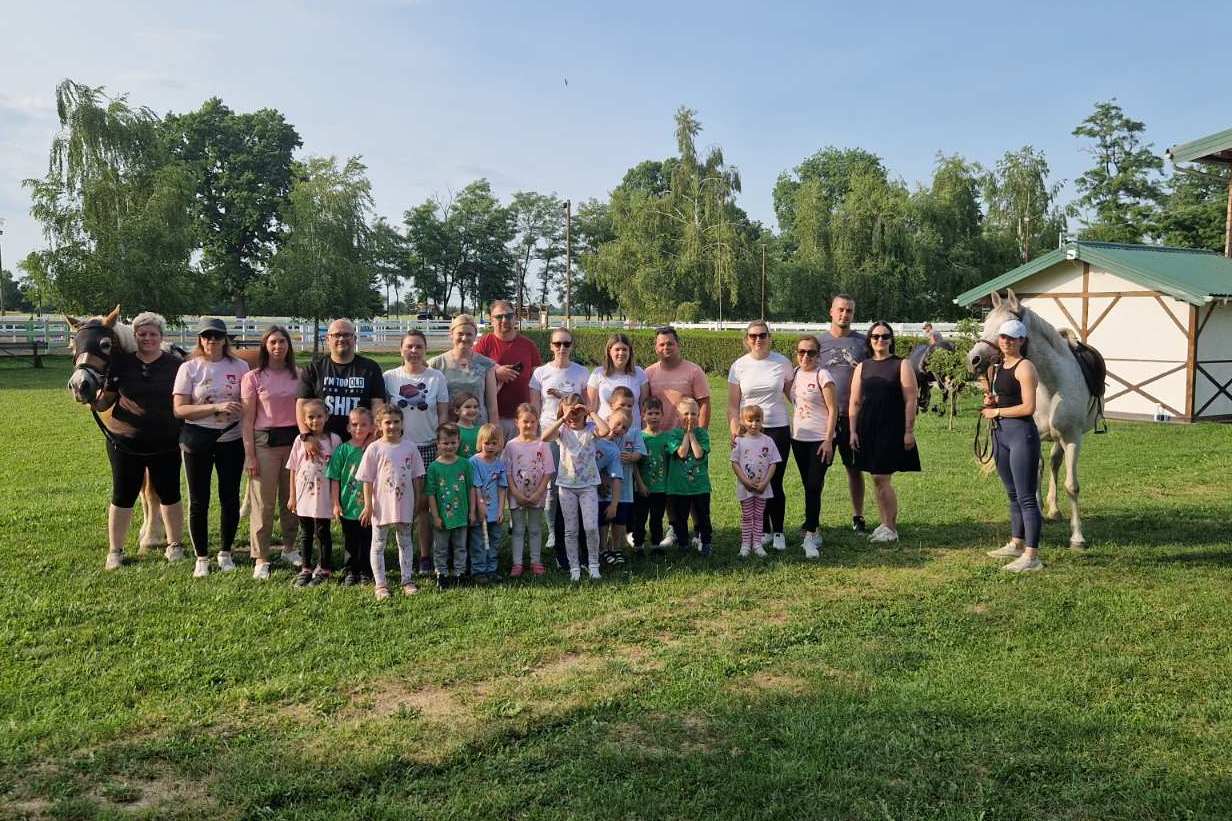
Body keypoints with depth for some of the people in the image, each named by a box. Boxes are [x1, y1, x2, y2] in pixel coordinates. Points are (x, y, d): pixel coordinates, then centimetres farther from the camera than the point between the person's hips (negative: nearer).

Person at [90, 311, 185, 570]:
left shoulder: (175, 364, -1)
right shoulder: (121, 362, 0)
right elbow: (104, 403, 4)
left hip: (165, 444, 0)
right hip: (125, 442, 0)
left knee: (169, 495, 10)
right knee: (122, 497, 8)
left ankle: (175, 544, 26)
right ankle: (115, 551, 21)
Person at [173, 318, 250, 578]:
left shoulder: (240, 367, 2)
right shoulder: (189, 368, -3)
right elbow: (179, 409, -9)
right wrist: (217, 407, -20)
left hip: (231, 439, 1)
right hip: (198, 441, -1)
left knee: (230, 498, 7)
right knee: (199, 501, 5)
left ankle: (225, 553, 24)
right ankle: (201, 558, 18)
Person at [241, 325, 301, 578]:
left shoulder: (298, 376, 7)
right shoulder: (253, 377, -2)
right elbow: (247, 419, -3)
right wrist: (249, 455, -7)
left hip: (294, 439, 3)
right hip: (265, 441, -3)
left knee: (292, 499, 10)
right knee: (263, 502, 0)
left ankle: (289, 548, 27)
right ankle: (261, 559, 7)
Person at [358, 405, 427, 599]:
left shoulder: (410, 447, 0)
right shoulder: (374, 449, -7)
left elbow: (416, 478, 6)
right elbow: (367, 480, -6)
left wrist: (417, 503, 5)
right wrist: (368, 506, -9)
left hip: (405, 506, 2)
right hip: (381, 506, -2)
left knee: (406, 543, 12)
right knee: (378, 545, 6)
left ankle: (407, 581, 23)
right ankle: (380, 585, 15)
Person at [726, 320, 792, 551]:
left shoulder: (782, 363, 1)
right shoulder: (739, 366, 3)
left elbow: (792, 394, 9)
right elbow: (732, 405, 4)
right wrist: (734, 431, -8)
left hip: (778, 430, -1)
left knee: (775, 482, -3)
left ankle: (778, 532, 12)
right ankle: (764, 530, 19)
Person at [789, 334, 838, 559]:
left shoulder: (822, 375, -11)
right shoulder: (795, 374, 8)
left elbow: (833, 409, -12)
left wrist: (828, 440, -16)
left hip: (820, 440, -6)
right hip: (799, 439, 6)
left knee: (814, 486, -9)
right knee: (809, 487, 12)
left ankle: (810, 536, -6)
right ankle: (816, 529, 22)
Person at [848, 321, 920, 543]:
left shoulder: (902, 365, 0)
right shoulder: (862, 367, 10)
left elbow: (910, 401, -5)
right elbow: (855, 402, 10)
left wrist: (909, 431, -10)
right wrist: (853, 431, 3)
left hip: (893, 430, -4)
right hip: (868, 430, 4)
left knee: (882, 479, -9)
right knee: (878, 479, 9)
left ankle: (891, 529, 2)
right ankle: (885, 525, 19)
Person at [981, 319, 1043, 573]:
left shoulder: (1025, 367, -12)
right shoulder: (998, 367, 15)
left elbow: (1028, 407, -19)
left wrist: (996, 412, -11)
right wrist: (990, 400, 6)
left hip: (1021, 433, -9)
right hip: (1000, 433, 9)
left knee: (1026, 497, -8)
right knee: (1013, 494, 19)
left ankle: (1032, 556, -5)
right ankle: (1016, 544, 31)